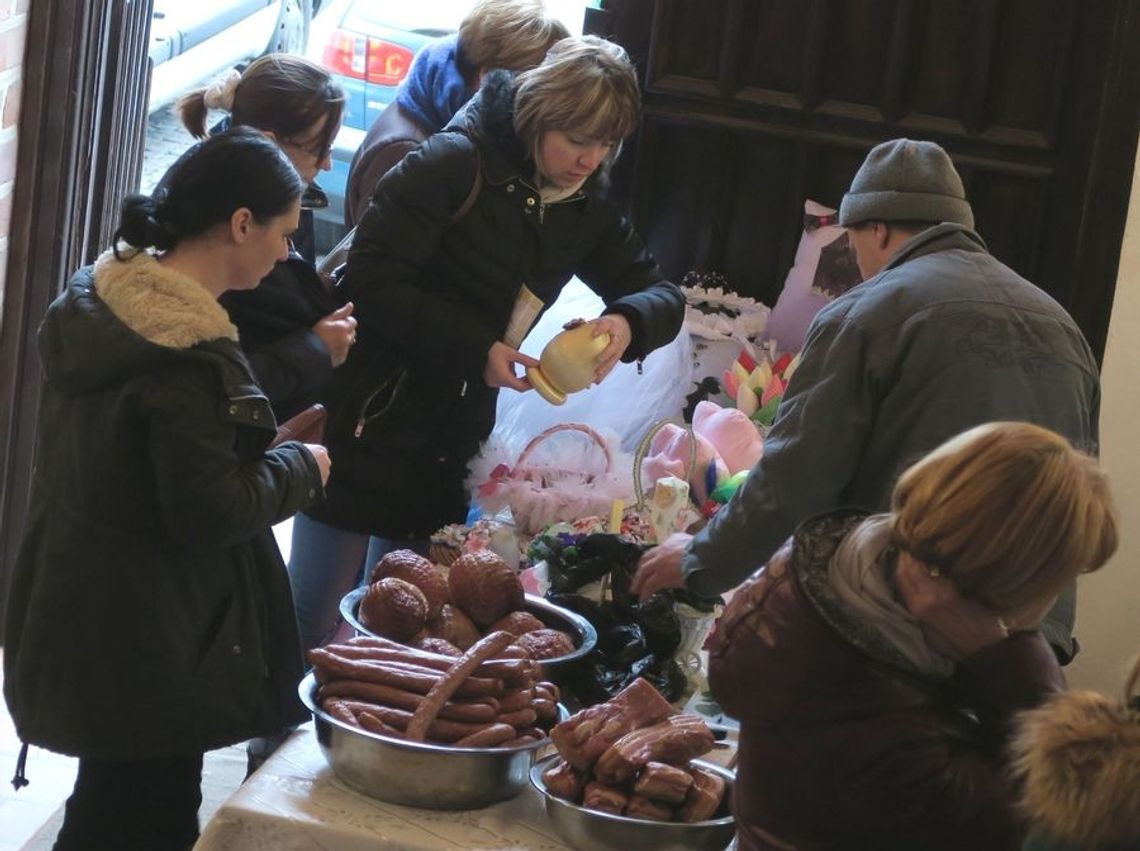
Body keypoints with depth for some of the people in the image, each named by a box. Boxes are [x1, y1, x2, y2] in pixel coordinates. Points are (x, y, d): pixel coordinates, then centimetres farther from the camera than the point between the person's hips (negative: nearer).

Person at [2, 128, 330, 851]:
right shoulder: (188, 357, -26)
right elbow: (211, 514, -23)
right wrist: (301, 468, -6)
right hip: (149, 648, -9)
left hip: (76, 615, 9)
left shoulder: (95, 299, 4)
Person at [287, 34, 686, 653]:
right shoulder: (455, 166, -15)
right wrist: (475, 346, -23)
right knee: (316, 618, 0)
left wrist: (626, 322, -15)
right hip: (372, 421, -6)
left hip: (454, 442, 6)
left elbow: (663, 294, 9)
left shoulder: (583, 210, 5)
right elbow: (371, 282, -19)